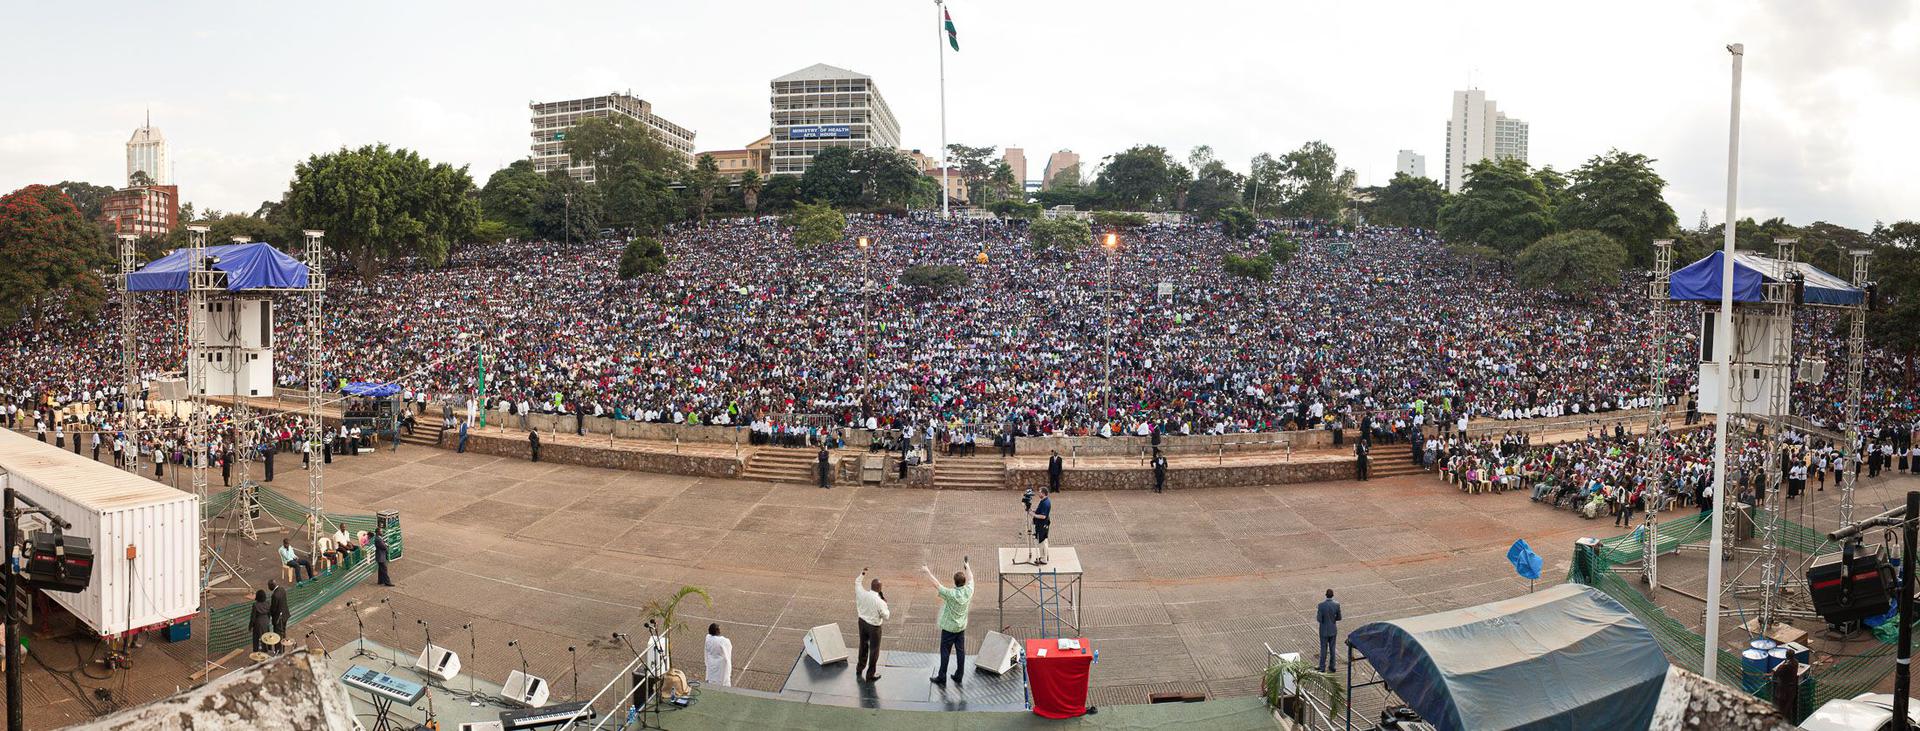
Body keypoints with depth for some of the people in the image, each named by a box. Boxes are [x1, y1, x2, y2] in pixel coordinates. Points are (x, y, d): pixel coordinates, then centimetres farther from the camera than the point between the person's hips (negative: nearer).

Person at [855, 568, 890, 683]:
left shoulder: (862, 594, -16)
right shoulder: (880, 602, -29)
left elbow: (857, 582, 6)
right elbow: (886, 616, -16)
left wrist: (862, 574, 22)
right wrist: (885, 603, -6)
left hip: (862, 622, 5)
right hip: (874, 627, -5)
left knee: (863, 646, 26)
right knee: (874, 650, 14)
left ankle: (859, 670, 42)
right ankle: (870, 675, 26)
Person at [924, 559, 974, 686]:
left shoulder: (950, 594, -24)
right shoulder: (968, 591, -11)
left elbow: (936, 584, -16)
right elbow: (970, 578, 8)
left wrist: (927, 571, -4)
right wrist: (967, 567, 26)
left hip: (949, 628, -5)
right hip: (961, 628, 5)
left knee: (945, 652, 4)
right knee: (960, 651, 13)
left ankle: (942, 678, 11)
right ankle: (959, 676, 22)